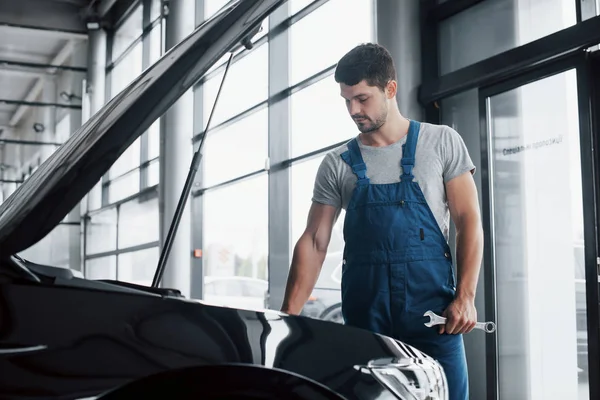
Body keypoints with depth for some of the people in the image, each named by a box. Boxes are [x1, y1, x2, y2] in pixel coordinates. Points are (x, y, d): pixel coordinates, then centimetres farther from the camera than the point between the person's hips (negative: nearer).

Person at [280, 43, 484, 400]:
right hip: (364, 314, 2)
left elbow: (469, 221, 2)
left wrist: (465, 296, -9)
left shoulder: (442, 142, 4)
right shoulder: (337, 165, 9)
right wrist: (288, 316, -2)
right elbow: (314, 243, 7)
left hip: (431, 307, -2)